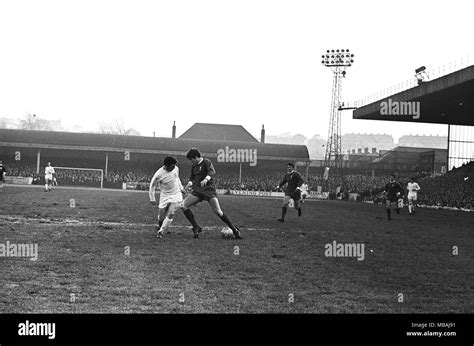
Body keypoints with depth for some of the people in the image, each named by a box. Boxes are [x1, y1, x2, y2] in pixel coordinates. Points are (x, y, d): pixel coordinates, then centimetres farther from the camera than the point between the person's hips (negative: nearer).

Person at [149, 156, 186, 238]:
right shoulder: (159, 174, -21)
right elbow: (152, 186, -7)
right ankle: (160, 227, 35)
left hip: (176, 195, 2)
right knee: (161, 216, 2)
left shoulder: (176, 169, -7)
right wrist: (152, 199, -4)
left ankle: (161, 232, -3)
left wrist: (181, 188, 18)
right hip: (164, 196, -2)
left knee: (171, 214, -14)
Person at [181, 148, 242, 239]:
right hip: (197, 190, 6)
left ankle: (234, 230, -3)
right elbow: (192, 177, 28)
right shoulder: (194, 166, 15)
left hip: (209, 189, -6)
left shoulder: (206, 162, -5)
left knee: (217, 211, -16)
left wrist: (206, 179, -40)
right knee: (183, 205, -9)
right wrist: (190, 183, 6)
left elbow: (212, 171, -22)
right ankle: (196, 227, -3)